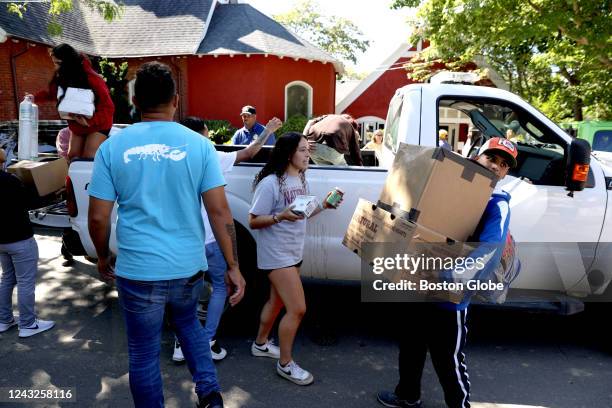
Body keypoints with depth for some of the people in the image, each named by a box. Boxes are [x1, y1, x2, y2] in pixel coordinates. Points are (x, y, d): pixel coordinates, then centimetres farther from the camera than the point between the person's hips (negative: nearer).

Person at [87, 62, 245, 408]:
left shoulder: (113, 147, -4)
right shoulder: (198, 145, -5)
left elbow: (98, 218, -3)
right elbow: (220, 212, -8)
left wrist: (103, 258, 15)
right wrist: (233, 267, -2)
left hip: (138, 272, -1)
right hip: (189, 268, 2)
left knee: (144, 354, 16)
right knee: (187, 323, 29)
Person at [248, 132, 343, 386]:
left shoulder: (301, 180, 7)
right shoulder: (270, 183, -19)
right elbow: (253, 221, -16)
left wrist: (322, 206, 2)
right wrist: (280, 216, -31)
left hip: (294, 252, 9)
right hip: (276, 254, -9)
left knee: (277, 301, 20)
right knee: (297, 309, -8)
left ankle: (260, 345, 40)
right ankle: (285, 364, 9)